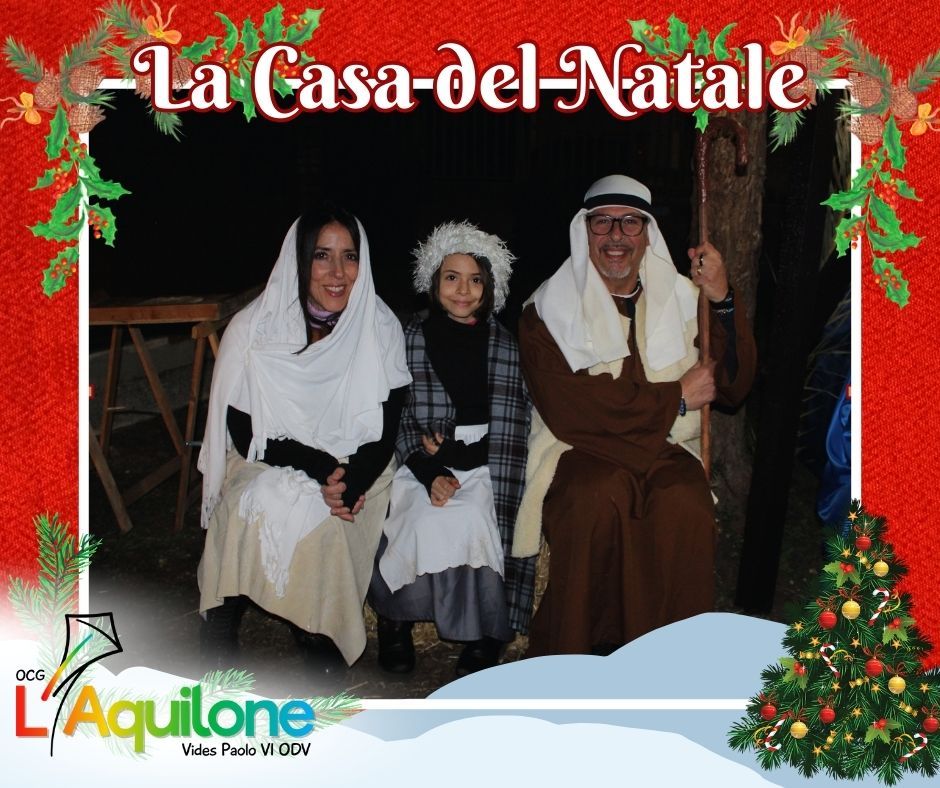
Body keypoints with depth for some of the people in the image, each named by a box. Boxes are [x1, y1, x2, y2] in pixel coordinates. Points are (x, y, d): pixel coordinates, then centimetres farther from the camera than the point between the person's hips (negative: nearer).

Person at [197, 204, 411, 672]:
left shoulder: (381, 329, -5)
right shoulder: (254, 328, -8)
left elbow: (384, 433, -5)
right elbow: (245, 432, -8)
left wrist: (349, 485, -24)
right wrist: (321, 467, -21)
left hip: (353, 475, 0)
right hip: (266, 469, 0)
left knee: (319, 525, -28)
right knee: (258, 510, -29)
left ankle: (322, 648, -5)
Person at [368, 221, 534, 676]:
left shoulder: (503, 344, 5)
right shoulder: (411, 337, 5)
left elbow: (508, 430, 0)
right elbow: (397, 420, 1)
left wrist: (453, 455, -13)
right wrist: (430, 473, -14)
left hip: (482, 468, 0)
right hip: (421, 466, 0)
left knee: (469, 518, -30)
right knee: (431, 522, -29)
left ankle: (483, 634, -8)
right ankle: (396, 620, -2)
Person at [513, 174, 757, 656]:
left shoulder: (682, 298, 14)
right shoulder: (549, 309, 3)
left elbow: (733, 387, 7)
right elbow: (566, 407, -12)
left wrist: (723, 302, -8)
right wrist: (675, 397, -8)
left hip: (666, 453, 3)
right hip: (581, 453, -2)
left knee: (686, 505, -30)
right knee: (600, 496, -35)